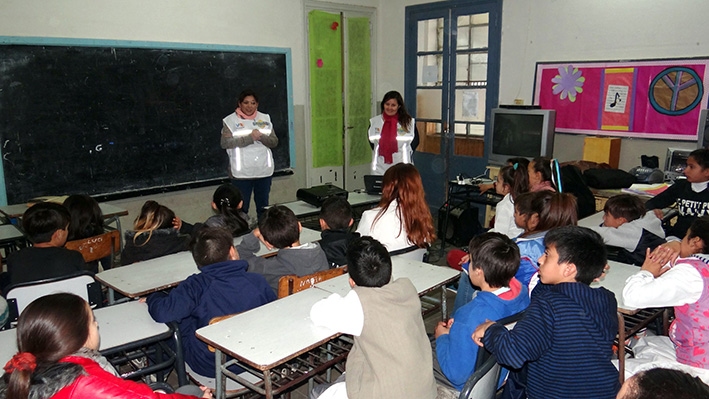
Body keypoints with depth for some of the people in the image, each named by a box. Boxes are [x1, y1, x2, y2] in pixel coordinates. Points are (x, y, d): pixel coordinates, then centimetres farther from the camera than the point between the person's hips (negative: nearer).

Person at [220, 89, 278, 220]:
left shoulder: (265, 119, 11)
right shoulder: (230, 121, 0)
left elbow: (274, 142, 6)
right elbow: (225, 143, -14)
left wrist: (261, 137, -15)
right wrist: (250, 138, -19)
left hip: (264, 171, 4)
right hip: (241, 173, -3)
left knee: (263, 206, 13)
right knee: (241, 208, -1)